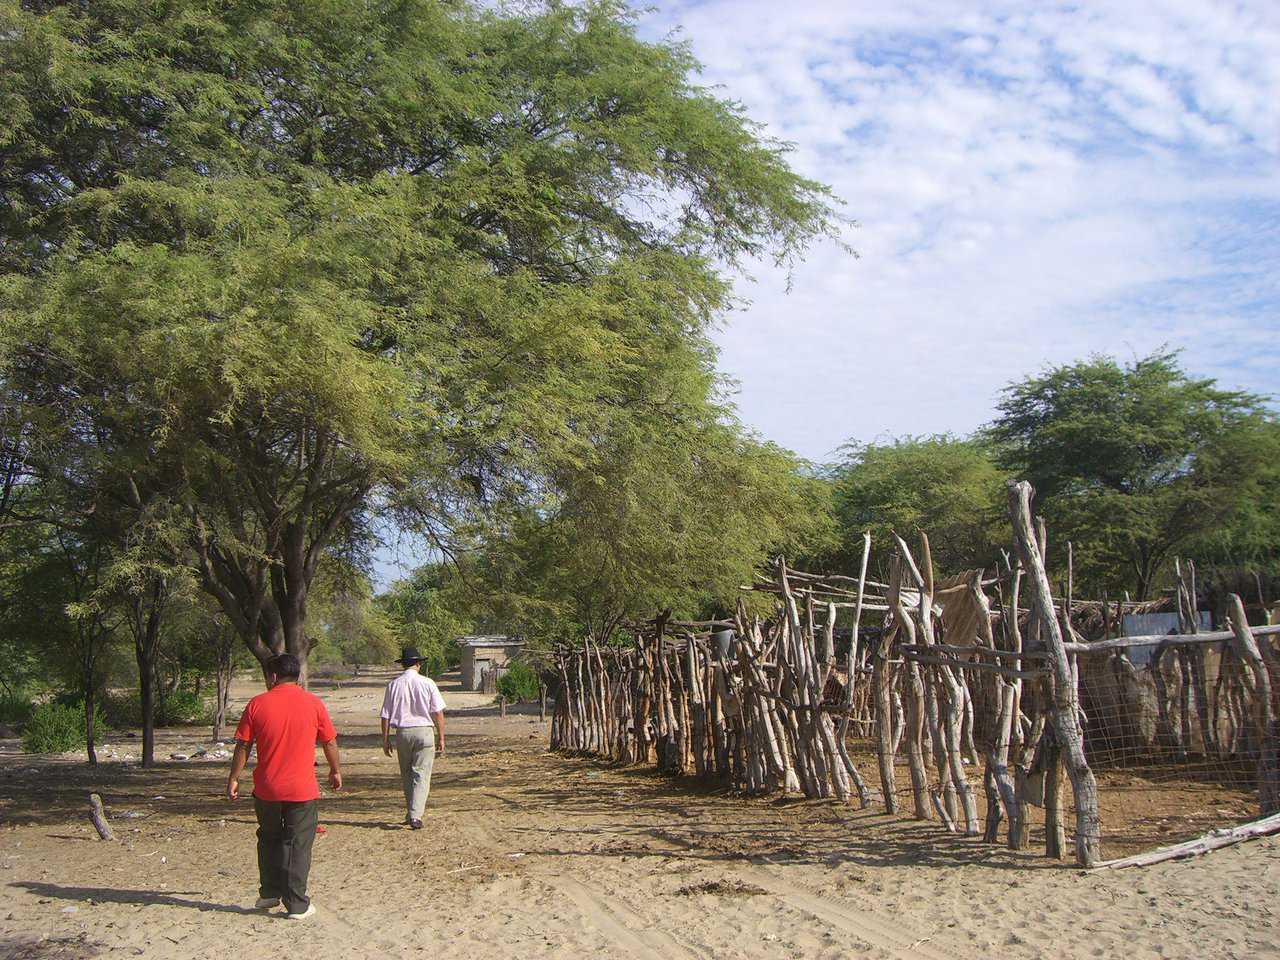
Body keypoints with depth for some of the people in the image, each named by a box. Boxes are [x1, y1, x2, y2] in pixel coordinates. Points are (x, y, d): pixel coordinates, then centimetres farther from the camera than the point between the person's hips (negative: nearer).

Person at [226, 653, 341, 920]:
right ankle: (297, 905, 5)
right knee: (298, 846, 4)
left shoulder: (257, 704, -3)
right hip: (302, 789, -1)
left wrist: (234, 778, 9)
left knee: (269, 841, 20)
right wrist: (335, 771, 18)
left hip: (267, 789, 2)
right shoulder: (313, 703, -4)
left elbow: (243, 745, -1)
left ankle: (269, 894, 26)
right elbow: (330, 742, 3)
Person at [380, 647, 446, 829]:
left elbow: (386, 715, 3)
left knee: (406, 775, 16)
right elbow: (438, 713, -4)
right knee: (421, 775, 0)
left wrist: (385, 739, 11)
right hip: (424, 732, -2)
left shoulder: (393, 685, 1)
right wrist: (441, 738, 2)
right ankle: (415, 816, -10)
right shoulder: (427, 683, -4)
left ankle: (410, 813, 24)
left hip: (403, 733, 2)